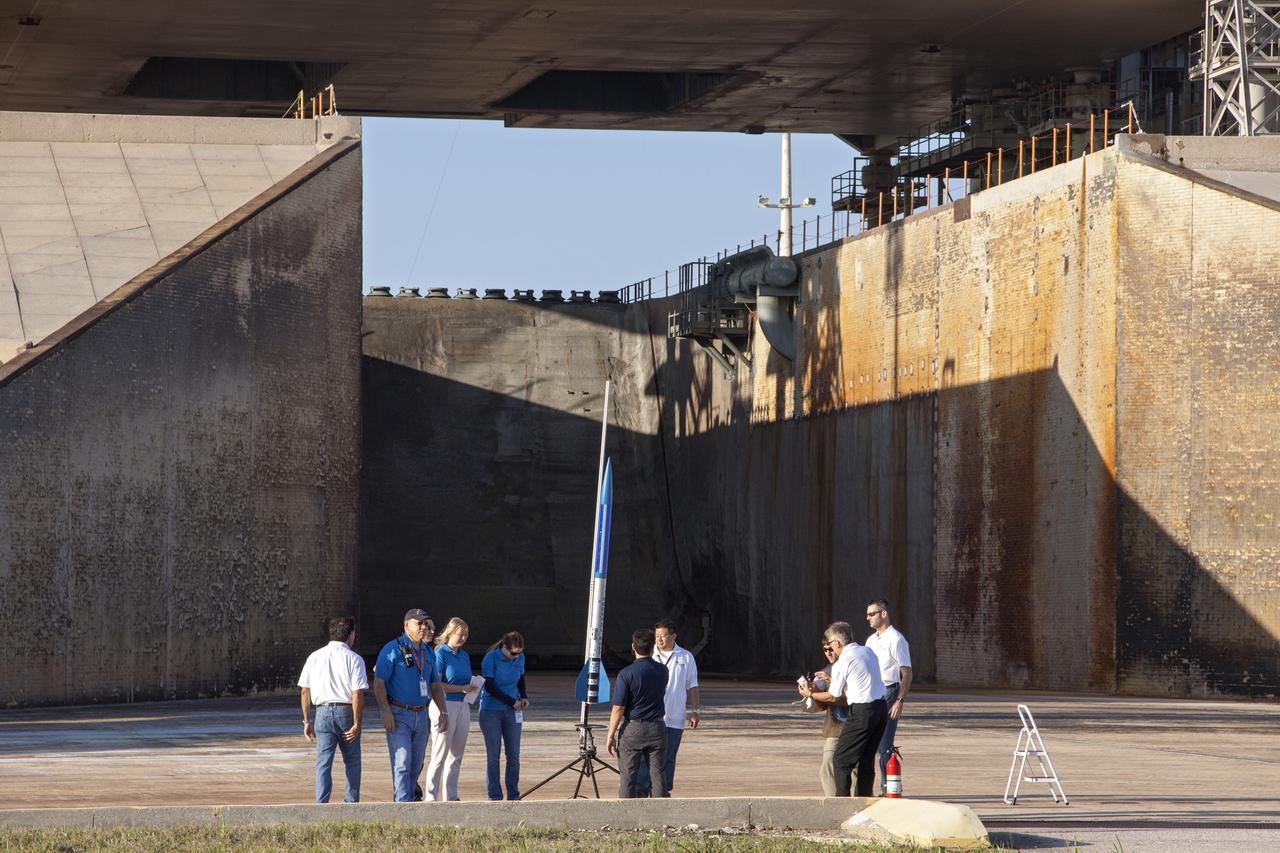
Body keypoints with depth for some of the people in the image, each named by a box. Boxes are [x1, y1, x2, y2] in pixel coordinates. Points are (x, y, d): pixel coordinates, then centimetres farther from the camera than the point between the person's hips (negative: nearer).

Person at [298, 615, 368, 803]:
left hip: (323, 712, 2)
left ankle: (321, 807, -8)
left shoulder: (315, 657, 7)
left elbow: (305, 691, 7)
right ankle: (351, 803, 14)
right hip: (346, 711, -2)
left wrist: (307, 721, 12)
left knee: (323, 763, 1)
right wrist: (356, 724, -8)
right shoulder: (354, 659, -5)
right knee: (352, 761, 13)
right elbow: (357, 694, -12)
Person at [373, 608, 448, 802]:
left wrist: (443, 711, 12)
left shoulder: (428, 653, 14)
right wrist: (386, 712, -19)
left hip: (420, 715, 7)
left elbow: (435, 684, 21)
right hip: (398, 714, -7)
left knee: (416, 765, 10)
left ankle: (412, 797, 21)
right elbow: (379, 682, -12)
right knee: (402, 763, -12)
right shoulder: (393, 649, -8)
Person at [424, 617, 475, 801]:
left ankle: (451, 797, 16)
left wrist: (472, 687, 1)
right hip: (445, 705, -8)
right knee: (440, 755, -7)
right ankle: (431, 797, -5)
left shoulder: (464, 655, 15)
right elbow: (436, 684, -13)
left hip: (463, 706, 8)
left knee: (456, 755, 10)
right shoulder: (441, 654, -7)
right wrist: (461, 688, -15)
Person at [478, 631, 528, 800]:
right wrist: (512, 702, -15)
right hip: (491, 711, -4)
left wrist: (524, 697, 0)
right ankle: (495, 797, 1)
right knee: (493, 756, -3)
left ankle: (513, 796, 7)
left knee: (514, 755, 2)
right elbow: (490, 687, -14)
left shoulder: (520, 658, 2)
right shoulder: (490, 659, -13)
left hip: (512, 713, 4)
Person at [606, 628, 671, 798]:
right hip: (657, 728, 4)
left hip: (633, 728, -4)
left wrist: (611, 736, -4)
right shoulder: (662, 671, -1)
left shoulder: (626, 674, -15)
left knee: (627, 777, 3)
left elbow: (618, 709, -14)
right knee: (658, 775, 8)